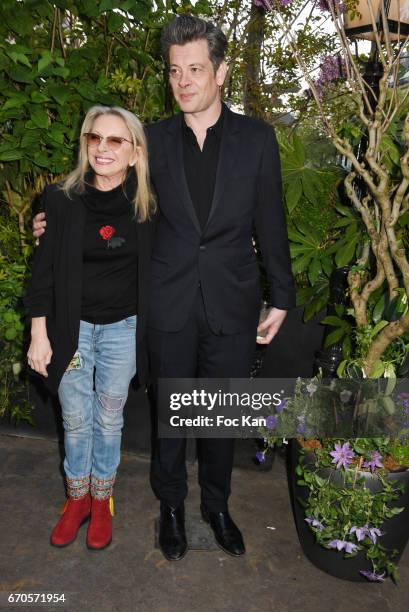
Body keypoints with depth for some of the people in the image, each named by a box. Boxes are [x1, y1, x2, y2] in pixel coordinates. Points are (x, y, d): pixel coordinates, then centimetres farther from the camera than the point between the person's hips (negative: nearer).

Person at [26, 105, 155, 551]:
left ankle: (102, 499, 36)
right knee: (75, 420, 12)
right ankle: (77, 498, 36)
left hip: (122, 328, 0)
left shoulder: (146, 206, -6)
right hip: (71, 325, 0)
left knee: (109, 419, 14)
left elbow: (153, 270, 3)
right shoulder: (61, 199, -7)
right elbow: (44, 271, -4)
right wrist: (39, 335, -4)